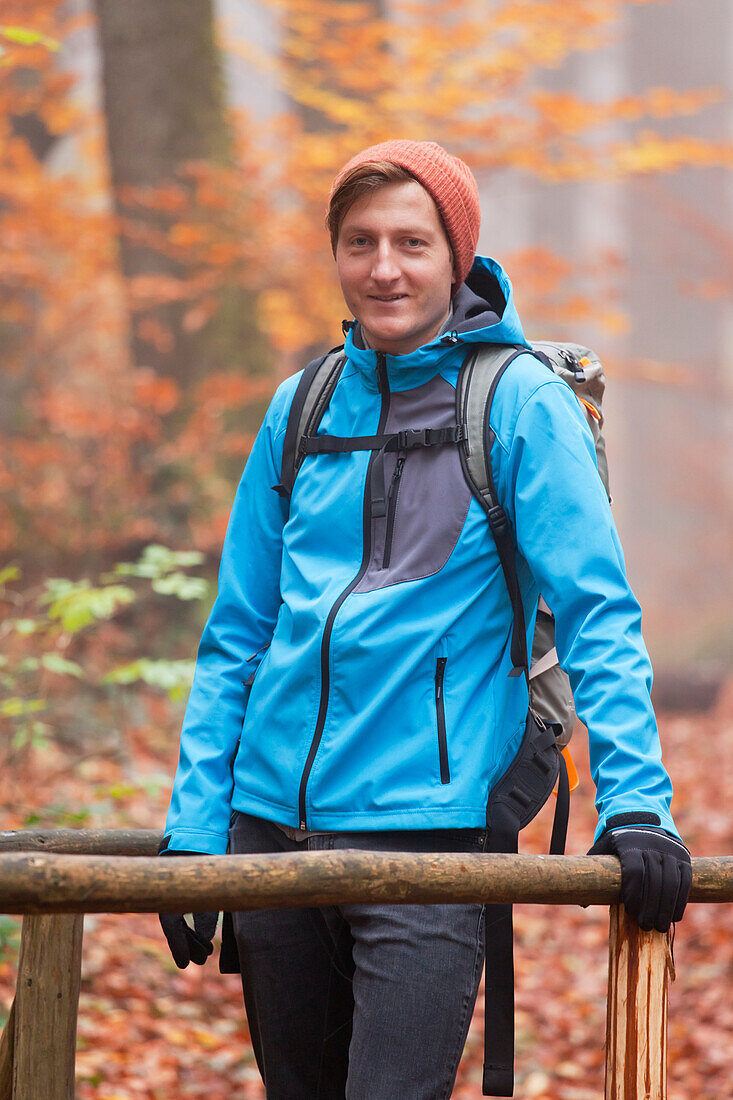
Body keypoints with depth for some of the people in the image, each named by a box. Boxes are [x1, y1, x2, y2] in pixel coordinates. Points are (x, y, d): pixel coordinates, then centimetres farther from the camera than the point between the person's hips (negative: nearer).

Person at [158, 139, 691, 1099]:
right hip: (270, 826, 5)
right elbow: (235, 636, 14)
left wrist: (636, 802, -20)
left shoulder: (521, 401, -3)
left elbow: (597, 615, -8)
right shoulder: (303, 407, 11)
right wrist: (194, 826, 7)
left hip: (423, 826, -5)